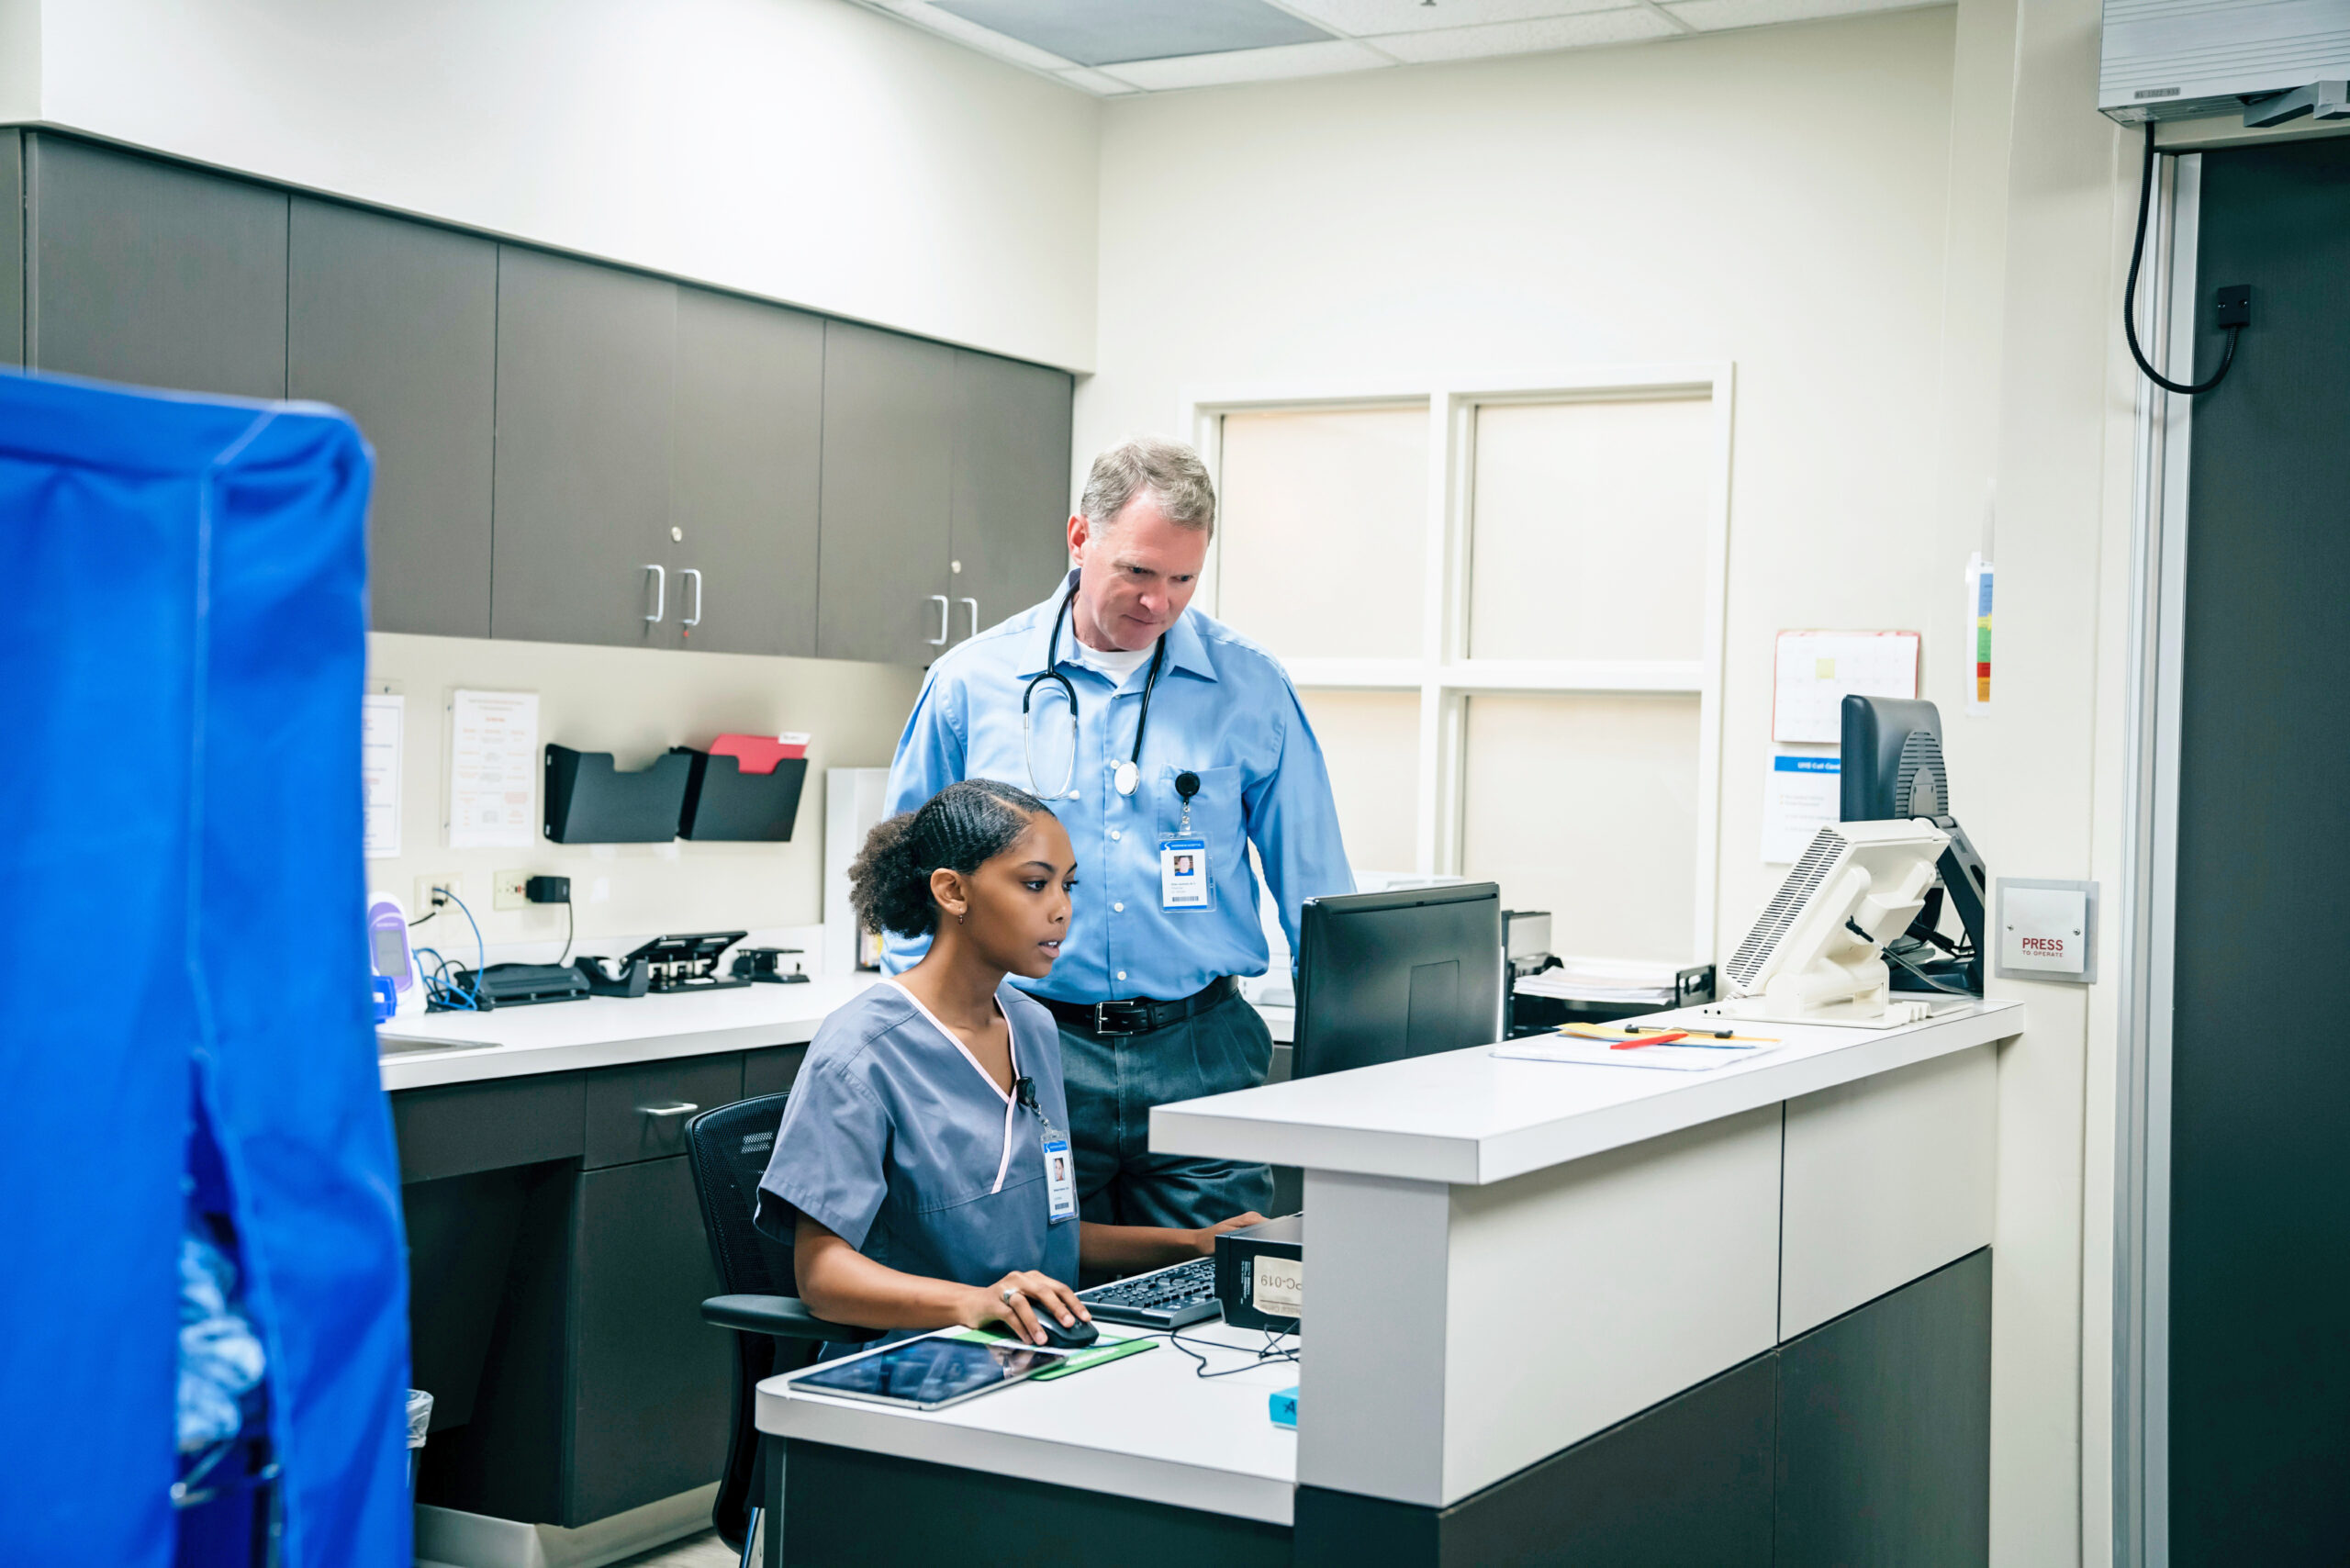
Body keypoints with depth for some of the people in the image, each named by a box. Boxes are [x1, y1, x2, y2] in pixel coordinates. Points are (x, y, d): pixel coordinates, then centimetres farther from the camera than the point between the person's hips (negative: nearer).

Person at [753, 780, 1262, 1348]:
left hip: (1042, 1356, 7)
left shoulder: (1034, 1028, 15)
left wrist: (1193, 1245, 11)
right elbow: (820, 1270, -17)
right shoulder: (860, 1052, -11)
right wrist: (971, 1302, -33)